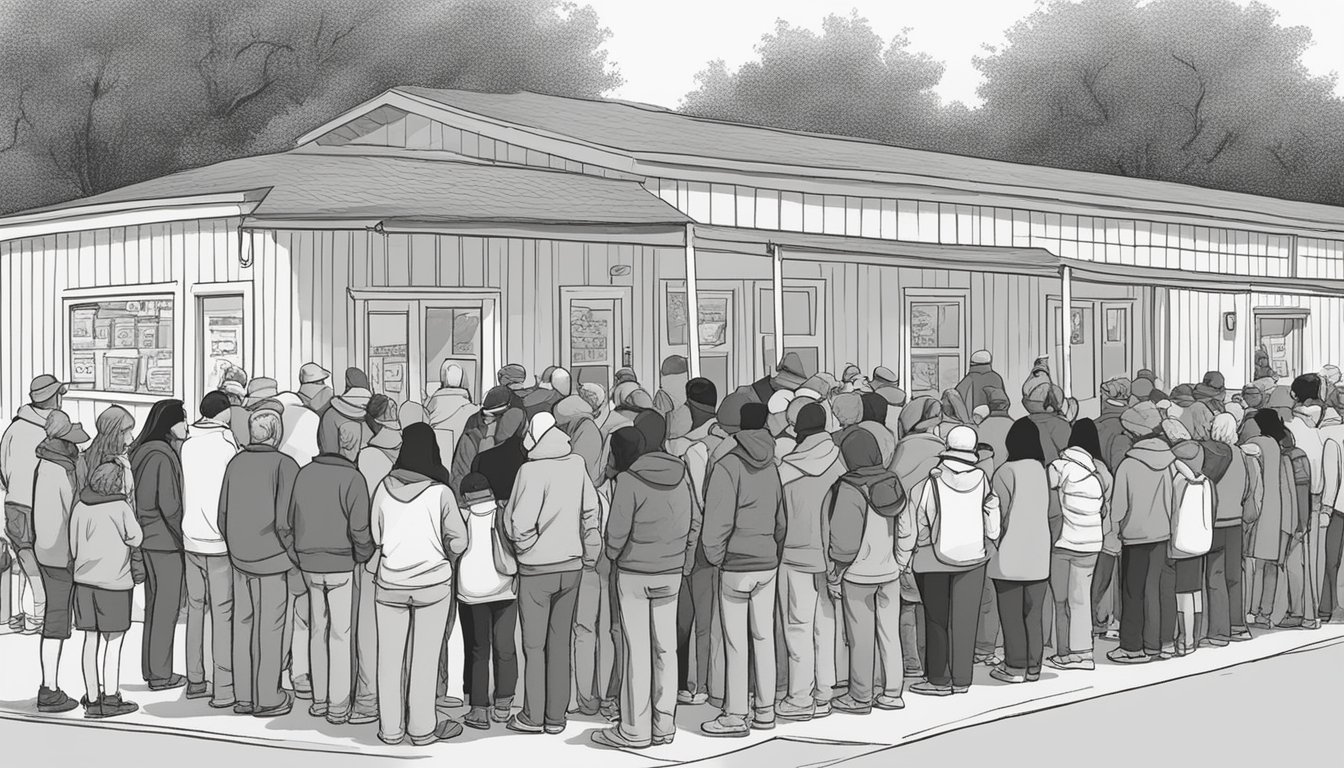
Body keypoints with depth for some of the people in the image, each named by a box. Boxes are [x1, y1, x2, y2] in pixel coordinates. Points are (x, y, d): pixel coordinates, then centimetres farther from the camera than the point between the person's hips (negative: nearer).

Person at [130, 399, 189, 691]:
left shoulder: (143, 451, 10)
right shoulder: (163, 456, -18)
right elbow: (169, 505, -20)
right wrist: (184, 536, -10)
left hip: (149, 538, 9)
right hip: (166, 540, -9)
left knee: (155, 604, 17)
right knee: (166, 607, 0)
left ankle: (151, 668, 24)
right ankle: (160, 674, 6)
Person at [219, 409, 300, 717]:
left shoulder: (235, 463, 3)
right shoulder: (284, 465, -15)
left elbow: (223, 514, 7)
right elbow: (285, 519, -19)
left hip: (240, 557, 6)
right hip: (272, 558, -5)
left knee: (243, 624, 12)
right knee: (269, 628, 3)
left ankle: (243, 696, 17)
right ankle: (267, 698, 9)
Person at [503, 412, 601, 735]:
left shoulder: (531, 471, -18)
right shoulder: (577, 464, -1)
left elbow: (521, 524, -21)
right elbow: (590, 511, 4)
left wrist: (525, 546, -1)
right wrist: (590, 553, 12)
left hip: (536, 569, -5)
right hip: (571, 566, 5)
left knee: (534, 645, 7)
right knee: (560, 642, 12)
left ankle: (533, 717, 13)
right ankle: (556, 717, 17)